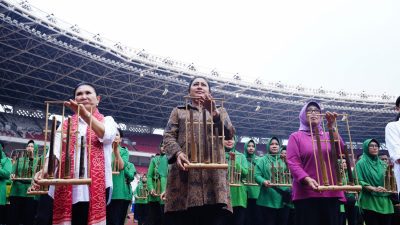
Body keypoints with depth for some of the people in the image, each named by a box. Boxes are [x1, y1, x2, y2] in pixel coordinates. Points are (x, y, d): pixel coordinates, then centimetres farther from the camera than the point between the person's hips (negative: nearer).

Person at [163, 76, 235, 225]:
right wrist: (177, 153, -14)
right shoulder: (178, 111, 23)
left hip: (214, 172, 0)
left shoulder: (220, 111, 25)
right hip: (184, 171, 0)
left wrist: (214, 113, -10)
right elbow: (168, 136, 9)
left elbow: (229, 134, 7)